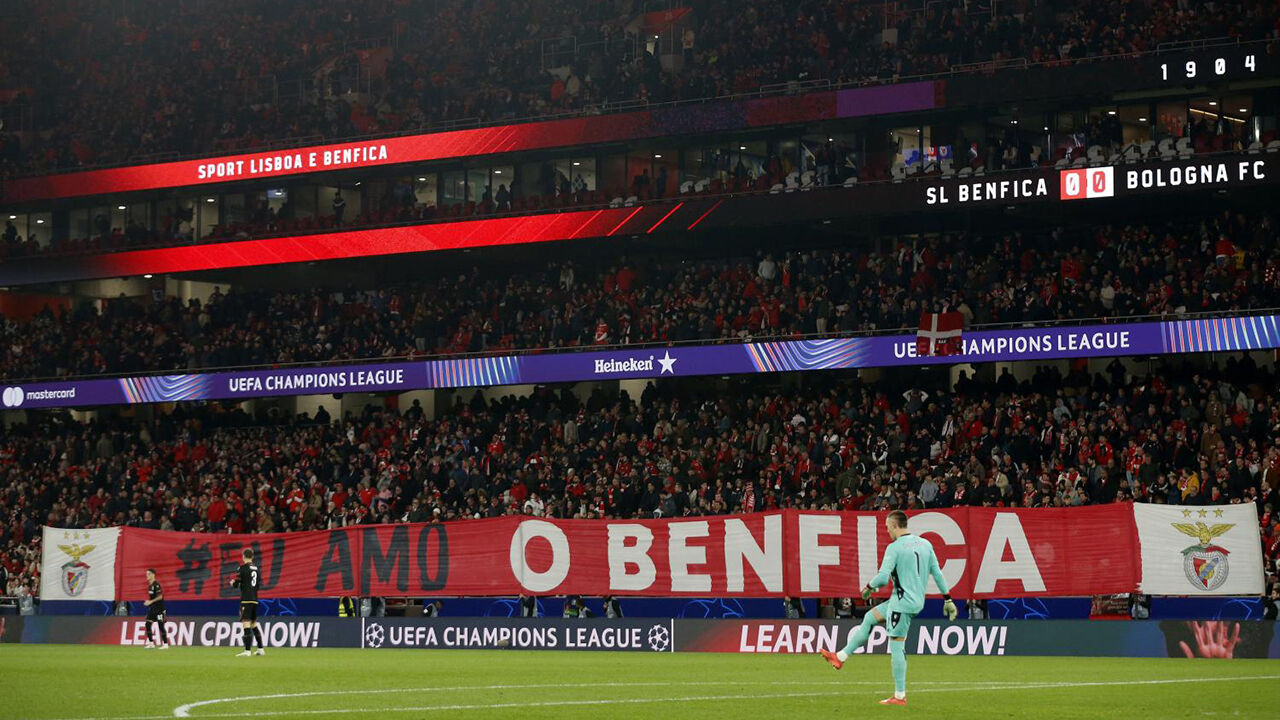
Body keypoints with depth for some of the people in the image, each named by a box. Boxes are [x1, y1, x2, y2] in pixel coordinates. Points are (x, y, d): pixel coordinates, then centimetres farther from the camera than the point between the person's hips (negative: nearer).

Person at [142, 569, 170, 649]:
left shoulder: (156, 584, -15)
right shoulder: (149, 585, 12)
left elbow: (160, 596, -20)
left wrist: (151, 601, -21)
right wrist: (147, 601, 10)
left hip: (159, 608, -9)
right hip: (152, 608, 9)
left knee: (161, 626, -6)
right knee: (147, 624, 4)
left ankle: (165, 644, -1)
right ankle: (151, 643, 11)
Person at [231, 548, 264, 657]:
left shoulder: (243, 567, -8)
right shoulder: (256, 568, 12)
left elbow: (235, 584, -9)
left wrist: (233, 583, 15)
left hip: (246, 600, -7)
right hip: (254, 600, 7)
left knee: (246, 624, -10)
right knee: (254, 625, 17)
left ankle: (247, 651, -16)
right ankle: (260, 649, 20)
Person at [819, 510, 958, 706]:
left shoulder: (895, 547, -14)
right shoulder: (925, 544, 9)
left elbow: (883, 577, -19)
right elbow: (937, 573, 10)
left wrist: (869, 587, 1)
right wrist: (948, 599, 16)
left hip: (902, 602, -9)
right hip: (917, 600, 9)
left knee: (896, 646, -3)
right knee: (870, 617, 18)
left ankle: (900, 696, -1)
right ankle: (841, 657, 22)